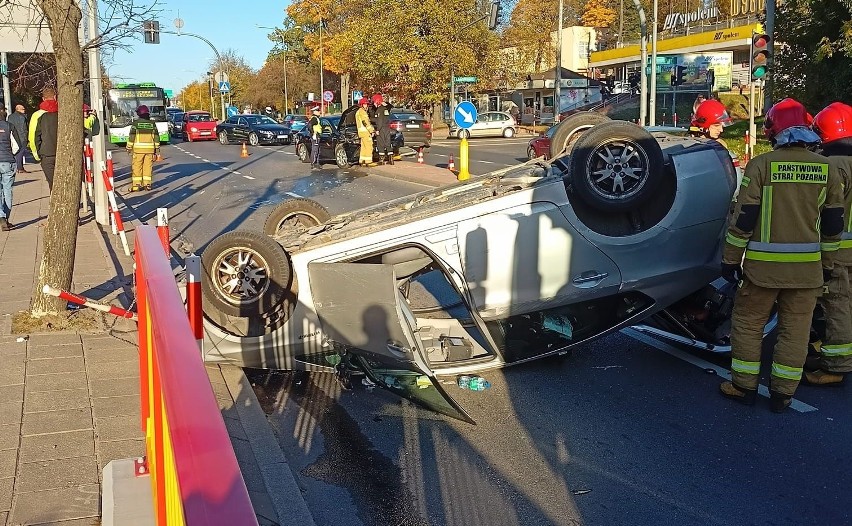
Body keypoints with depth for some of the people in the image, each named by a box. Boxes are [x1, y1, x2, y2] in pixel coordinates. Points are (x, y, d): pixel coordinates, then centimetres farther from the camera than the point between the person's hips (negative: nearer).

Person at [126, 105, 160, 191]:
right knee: (148, 166, 6)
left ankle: (136, 184, 0)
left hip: (138, 148, -3)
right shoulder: (152, 123, 6)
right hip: (150, 148, 3)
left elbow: (131, 136, -4)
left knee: (137, 166, 2)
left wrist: (129, 147, 4)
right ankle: (147, 184, 5)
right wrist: (157, 148, 13)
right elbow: (156, 137, 7)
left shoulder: (136, 123, -4)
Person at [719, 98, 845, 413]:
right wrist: (827, 264, 20)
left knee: (748, 322, 10)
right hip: (808, 267, 3)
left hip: (764, 265, -3)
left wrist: (731, 259, -1)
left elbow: (743, 218, -9)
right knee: (795, 329, 10)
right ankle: (783, 393, 15)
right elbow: (832, 224, 10)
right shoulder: (827, 169, 4)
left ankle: (744, 386, 15)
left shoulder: (761, 165, -9)